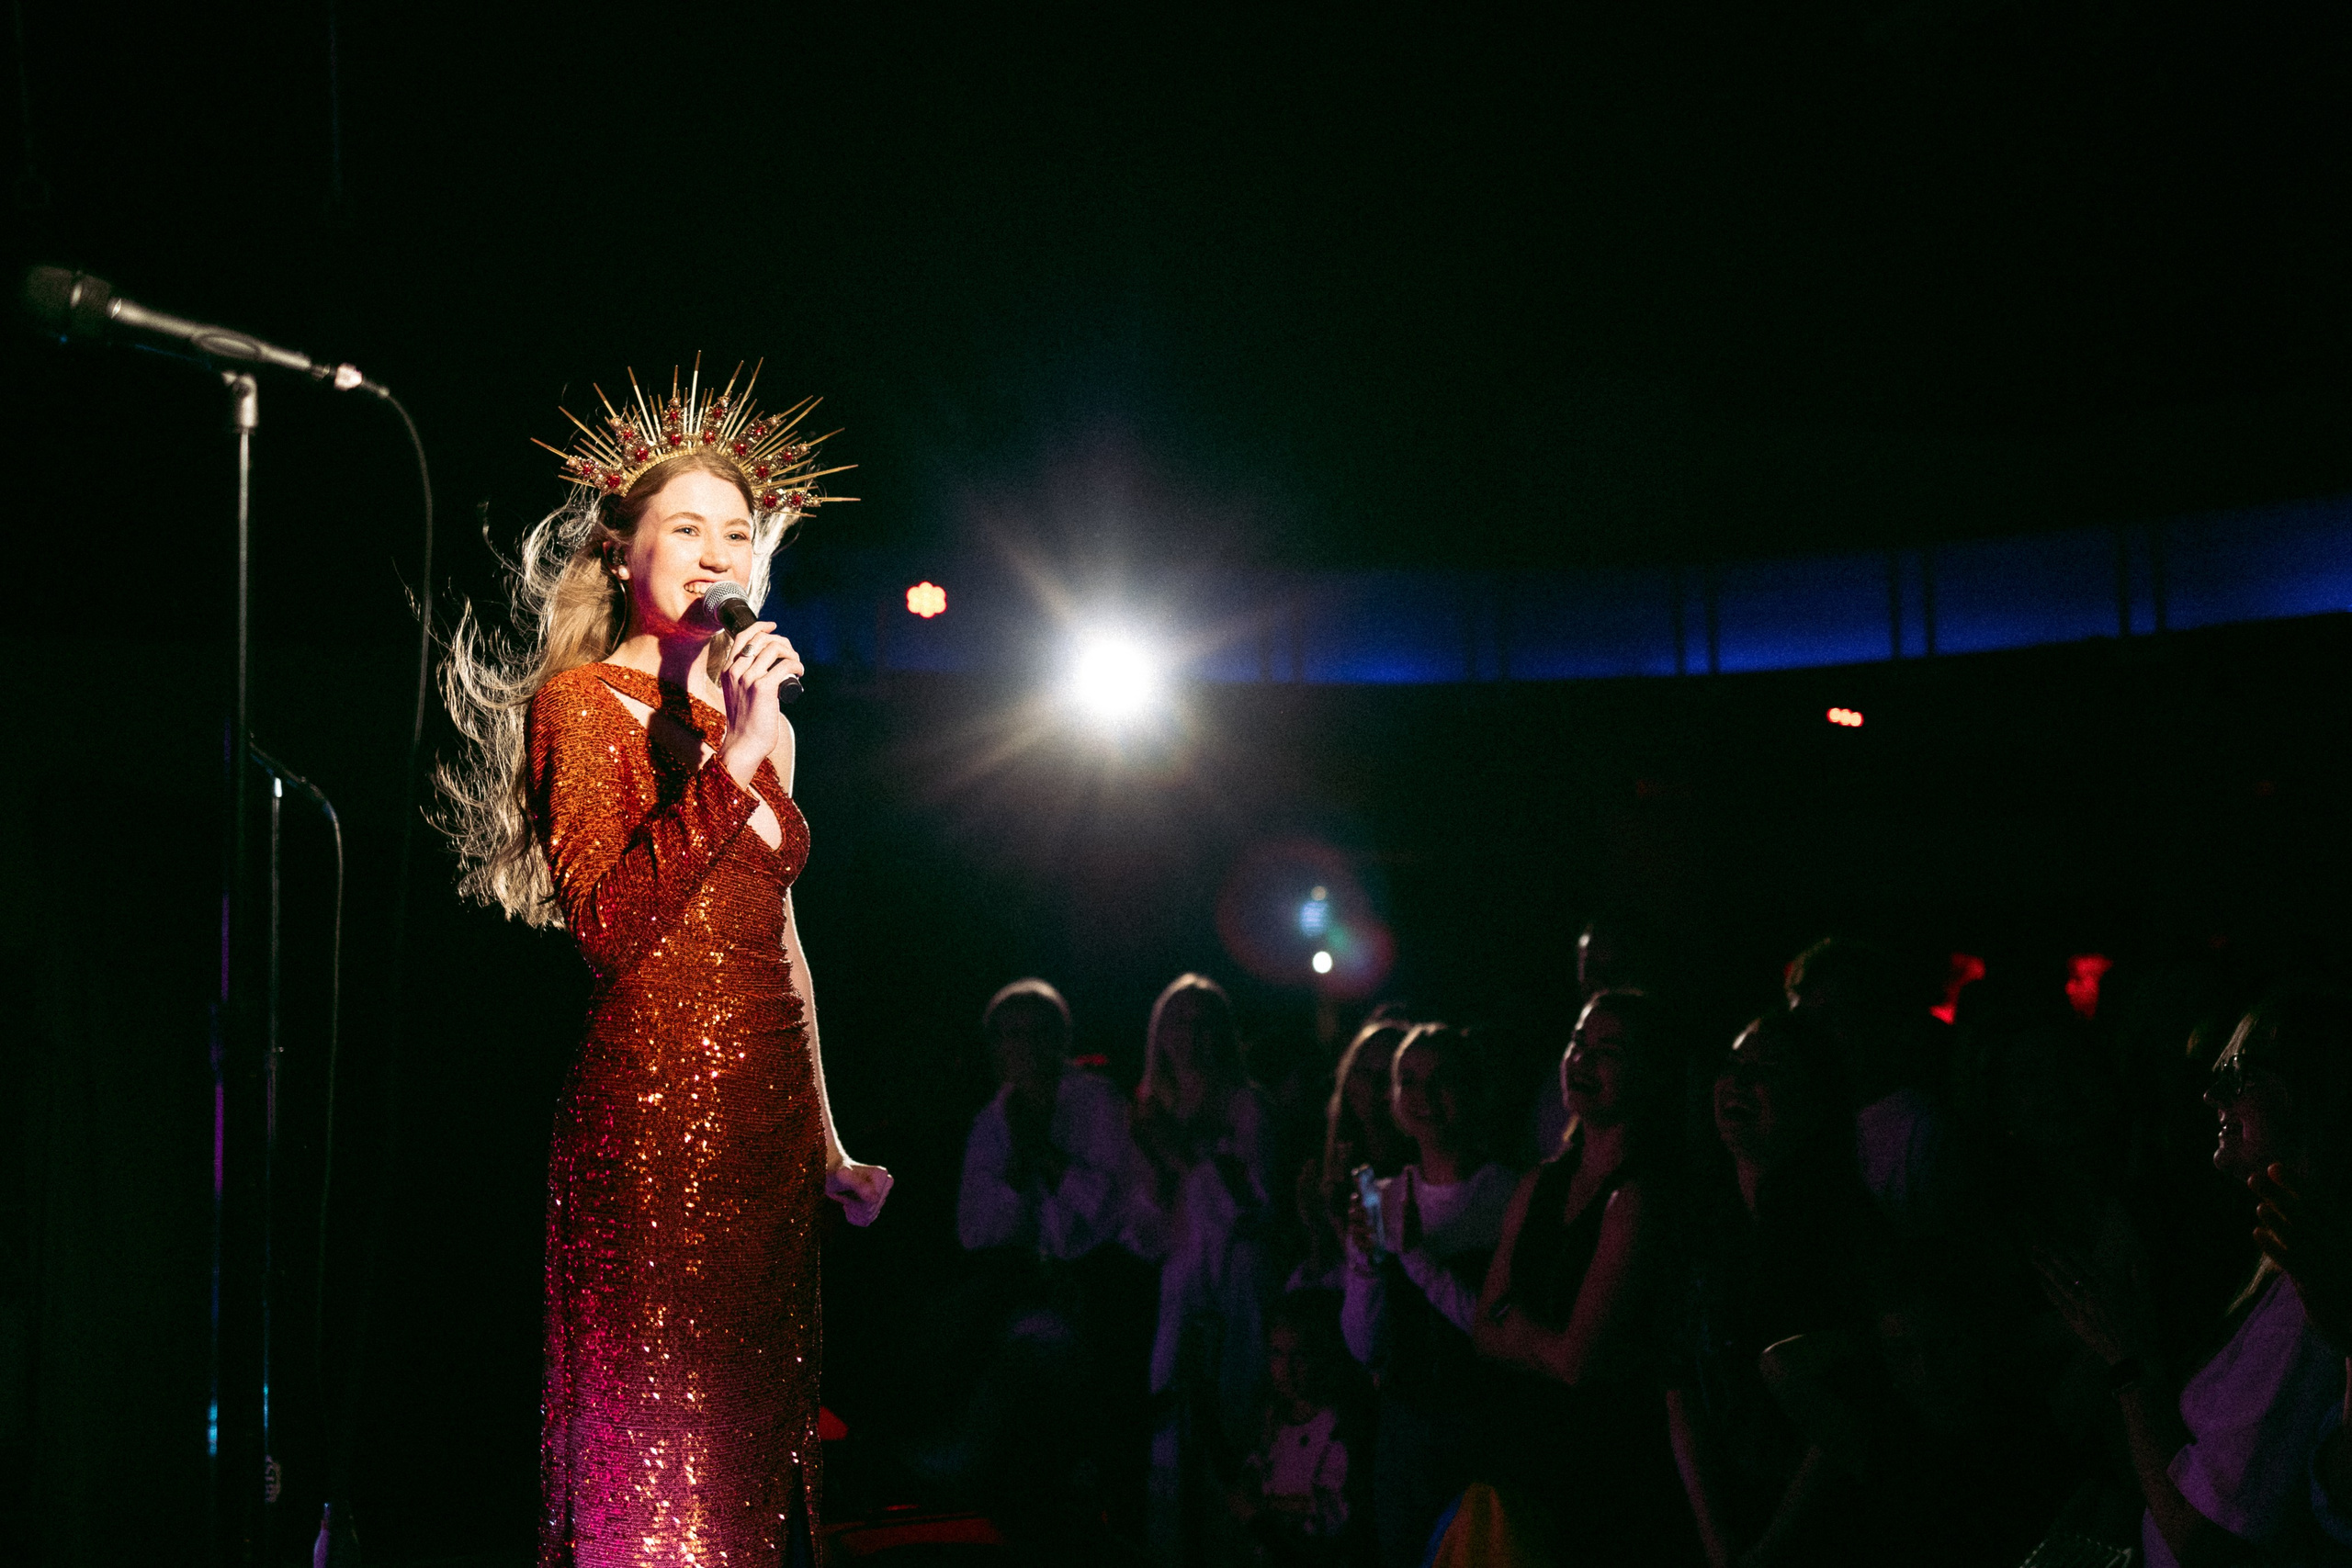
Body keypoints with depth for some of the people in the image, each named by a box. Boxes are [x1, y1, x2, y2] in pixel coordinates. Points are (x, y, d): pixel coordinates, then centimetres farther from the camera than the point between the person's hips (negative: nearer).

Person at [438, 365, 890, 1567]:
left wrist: (828, 1150, 20)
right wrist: (729, 761, -23)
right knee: (650, 1468, -5)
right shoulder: (582, 699, -4)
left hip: (770, 1118, 7)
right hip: (651, 1117, -7)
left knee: (758, 1451, 10)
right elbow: (607, 925, -17)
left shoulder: (758, 716, 17)